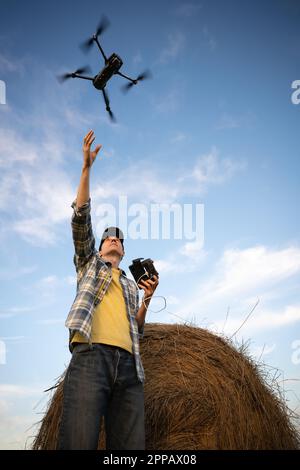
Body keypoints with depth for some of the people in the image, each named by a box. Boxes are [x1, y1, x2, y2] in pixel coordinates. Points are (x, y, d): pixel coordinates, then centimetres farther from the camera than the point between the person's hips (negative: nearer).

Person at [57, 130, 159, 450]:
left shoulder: (130, 285, 35)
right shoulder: (89, 263, 27)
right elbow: (81, 218, 13)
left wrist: (147, 299, 10)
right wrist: (86, 167, 7)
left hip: (129, 365, 4)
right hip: (90, 355, -4)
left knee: (130, 447, -8)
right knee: (78, 442, -20)